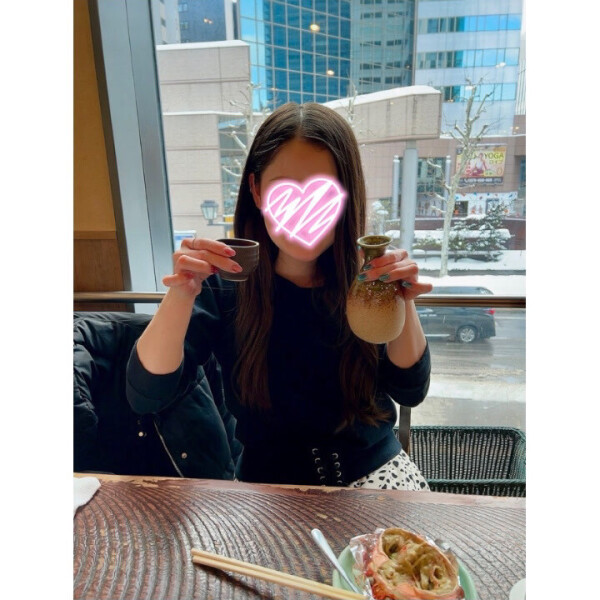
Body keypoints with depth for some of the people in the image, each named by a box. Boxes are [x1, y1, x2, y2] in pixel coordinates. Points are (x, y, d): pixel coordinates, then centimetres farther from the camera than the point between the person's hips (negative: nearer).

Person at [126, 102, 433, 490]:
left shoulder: (367, 276, -10)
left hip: (376, 469, 1)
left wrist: (404, 302, -27)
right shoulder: (224, 281, -14)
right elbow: (146, 397, -19)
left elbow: (410, 393, -11)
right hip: (271, 482, 0)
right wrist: (181, 296, -36)